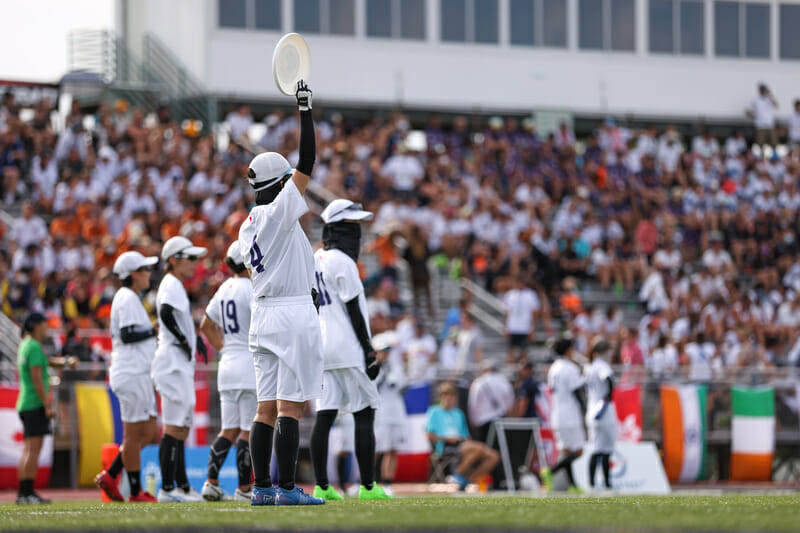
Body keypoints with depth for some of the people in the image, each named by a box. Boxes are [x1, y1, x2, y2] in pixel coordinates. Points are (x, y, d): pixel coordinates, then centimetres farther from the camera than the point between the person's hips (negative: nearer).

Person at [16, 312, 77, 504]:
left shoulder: (26, 345, 16)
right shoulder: (34, 347, -12)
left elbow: (48, 361, 25)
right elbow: (37, 379, -18)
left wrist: (67, 361, 6)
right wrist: (48, 405, -17)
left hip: (26, 405, 10)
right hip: (35, 405, -10)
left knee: (29, 450, 10)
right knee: (33, 449, -11)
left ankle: (22, 493, 9)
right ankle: (28, 493, -15)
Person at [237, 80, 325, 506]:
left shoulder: (248, 226, 13)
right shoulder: (279, 213, -10)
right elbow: (307, 163, -11)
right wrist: (304, 109, -7)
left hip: (263, 312, 8)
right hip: (293, 312, -8)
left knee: (267, 408, 7)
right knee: (290, 407, -8)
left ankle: (262, 488, 6)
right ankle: (286, 488, -11)